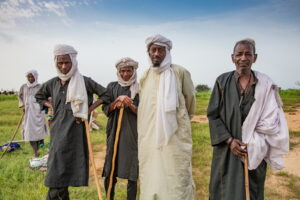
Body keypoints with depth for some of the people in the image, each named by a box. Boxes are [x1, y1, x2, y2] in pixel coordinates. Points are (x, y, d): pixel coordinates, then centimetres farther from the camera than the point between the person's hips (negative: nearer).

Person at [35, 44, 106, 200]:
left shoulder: (84, 81, -6)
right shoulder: (52, 83, 8)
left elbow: (106, 94, -3)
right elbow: (38, 96, 25)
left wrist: (89, 109, -9)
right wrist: (51, 106, 7)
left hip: (75, 130, -5)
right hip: (58, 130, 5)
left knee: (58, 174, -1)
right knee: (58, 168, 12)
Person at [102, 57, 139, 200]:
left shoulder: (139, 89, 3)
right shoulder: (112, 86, 10)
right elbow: (105, 109, 5)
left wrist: (130, 105, -18)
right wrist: (117, 102, -13)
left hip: (133, 133, -2)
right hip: (114, 132, 2)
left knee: (132, 174, 0)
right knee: (109, 173, 6)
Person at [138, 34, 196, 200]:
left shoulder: (180, 72, -6)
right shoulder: (145, 77, 9)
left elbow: (190, 101, 5)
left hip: (175, 137, -4)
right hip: (149, 138, 4)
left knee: (176, 181, 3)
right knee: (150, 180, 12)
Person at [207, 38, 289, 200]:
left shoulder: (266, 84, -3)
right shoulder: (222, 81, -4)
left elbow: (271, 119, -3)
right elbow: (212, 114, -4)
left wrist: (252, 143, -11)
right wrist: (230, 140, -13)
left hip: (255, 150, 1)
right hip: (227, 147, -1)